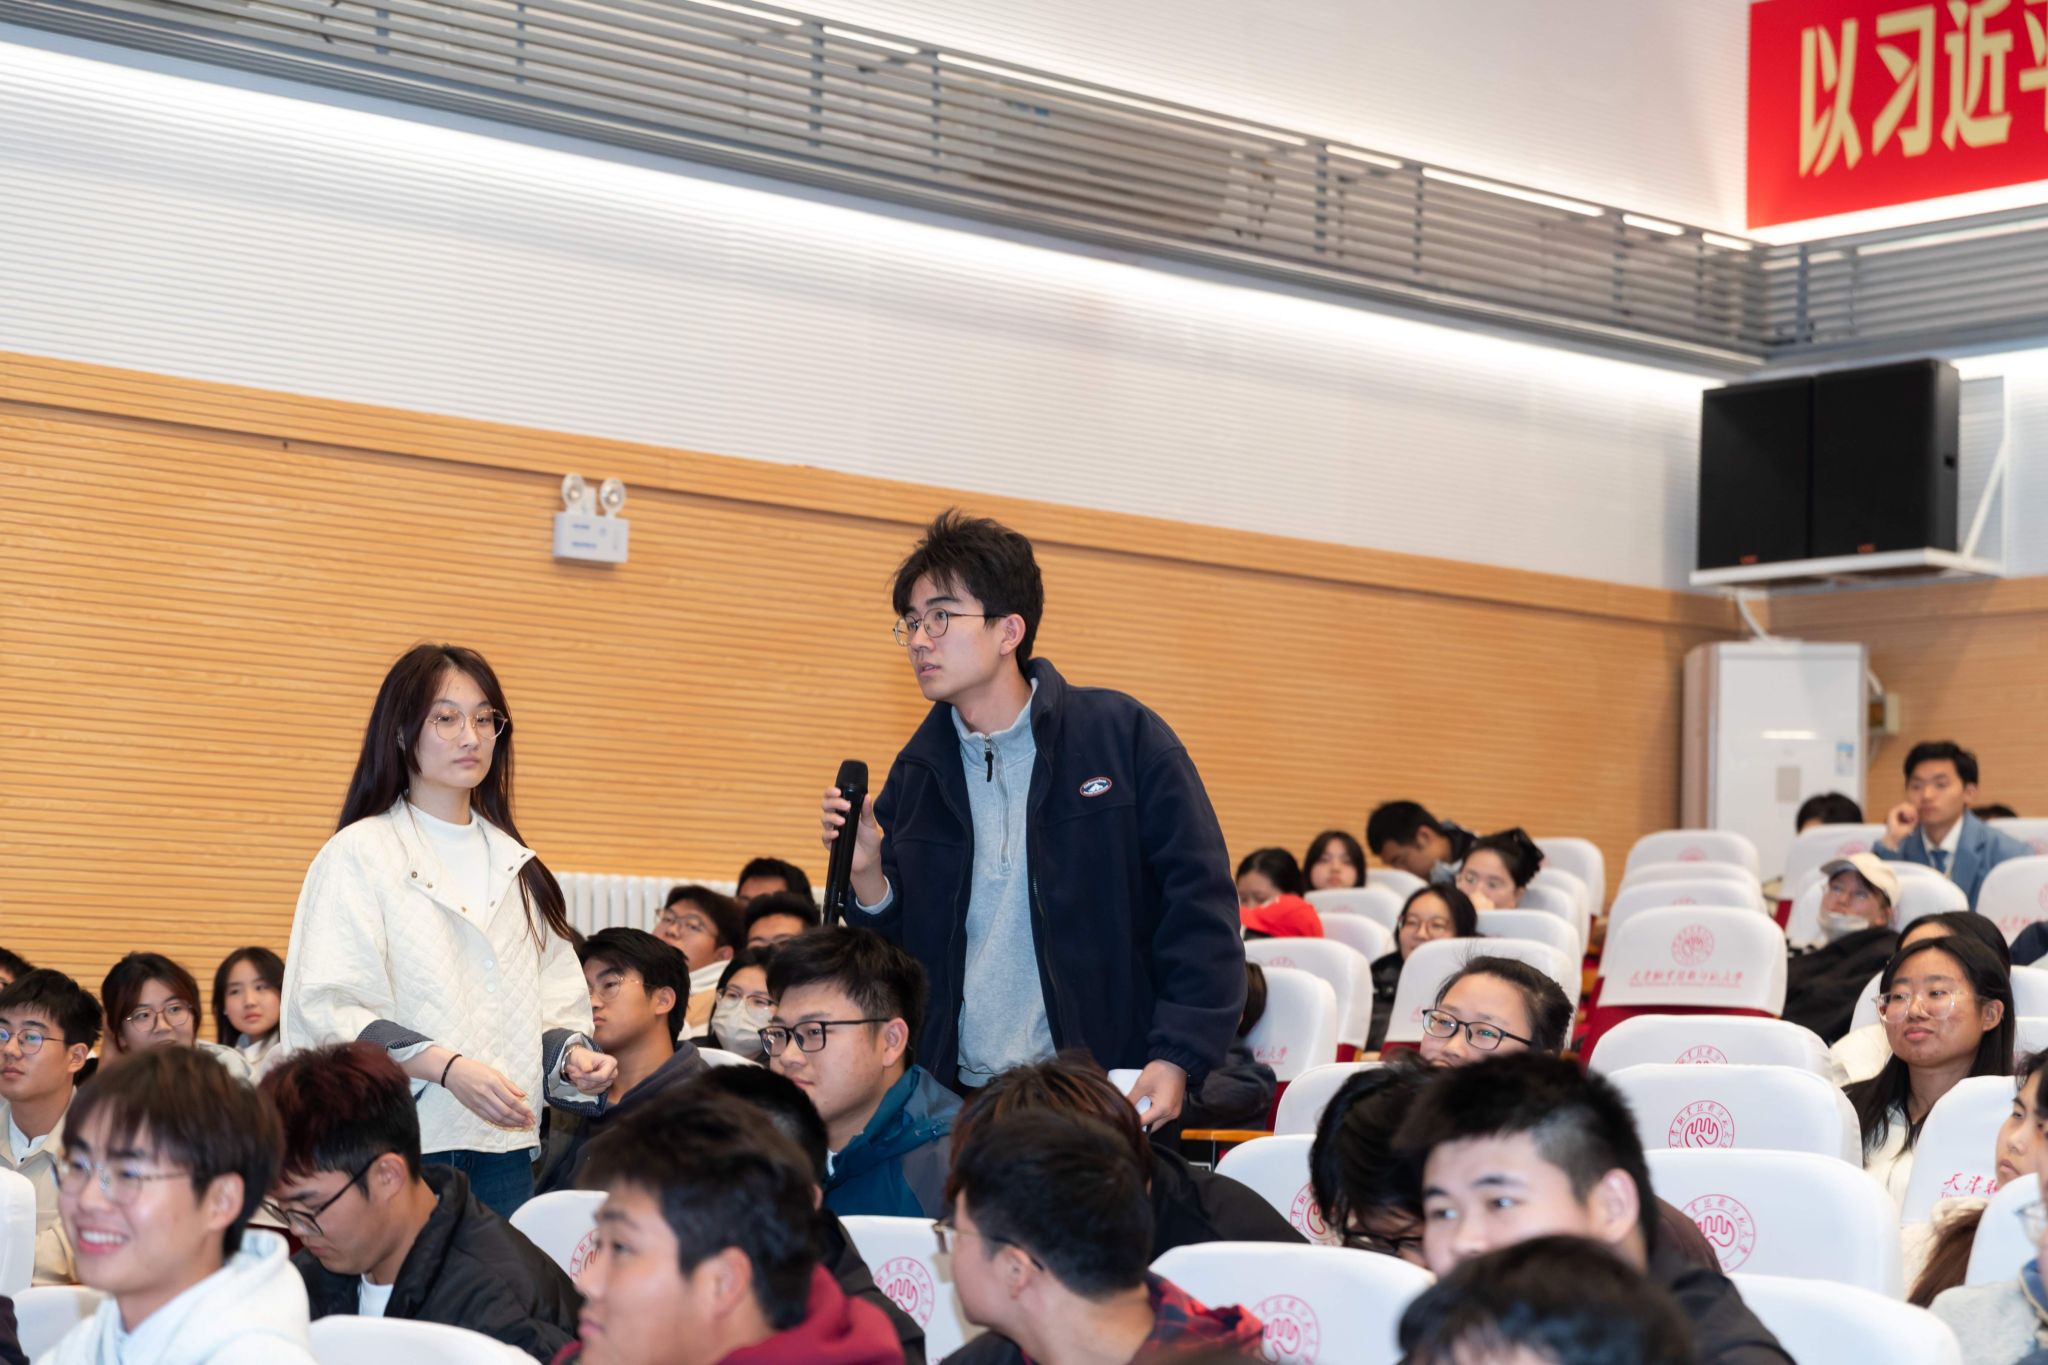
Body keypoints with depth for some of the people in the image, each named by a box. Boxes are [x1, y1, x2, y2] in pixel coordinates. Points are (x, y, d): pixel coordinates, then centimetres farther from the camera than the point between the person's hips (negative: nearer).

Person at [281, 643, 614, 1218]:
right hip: (403, 1146, -5)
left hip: (507, 1146, 5)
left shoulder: (518, 868, 18)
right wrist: (448, 1067, -22)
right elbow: (329, 1010, -10)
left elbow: (556, 998, 19)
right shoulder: (359, 856, -1)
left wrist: (571, 1054, -3)